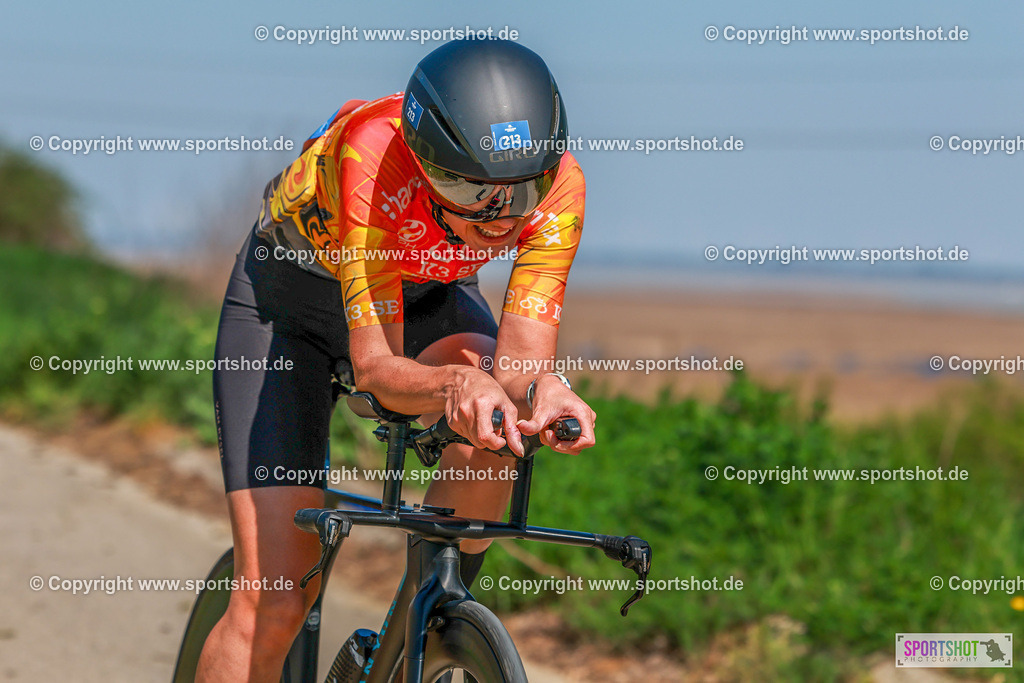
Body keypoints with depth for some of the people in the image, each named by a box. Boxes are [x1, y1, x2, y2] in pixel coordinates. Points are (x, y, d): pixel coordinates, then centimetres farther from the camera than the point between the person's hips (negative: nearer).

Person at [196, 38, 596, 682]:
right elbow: (375, 365, -39)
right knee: (273, 606, -13)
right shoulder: (373, 154, -40)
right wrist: (455, 383, -60)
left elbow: (520, 361, -32)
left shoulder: (559, 181, -31)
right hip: (289, 299, -3)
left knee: (484, 435, -32)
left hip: (424, 296, 3)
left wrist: (542, 388, -55)